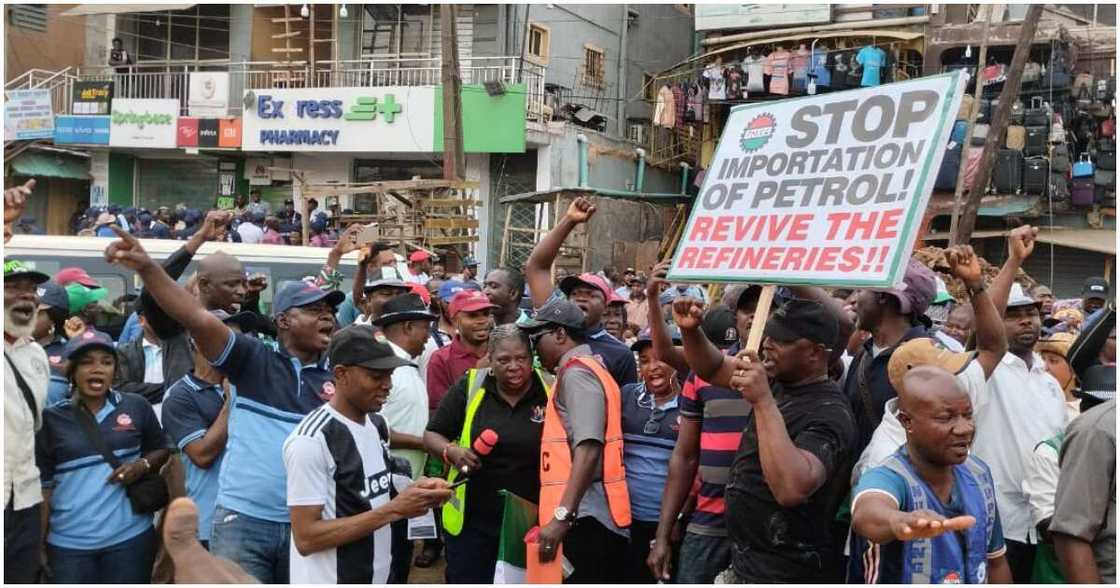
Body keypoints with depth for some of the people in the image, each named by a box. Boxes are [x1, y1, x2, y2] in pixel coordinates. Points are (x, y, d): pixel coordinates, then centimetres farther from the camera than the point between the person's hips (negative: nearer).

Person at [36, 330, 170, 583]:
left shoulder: (137, 406, 2)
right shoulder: (51, 418, 0)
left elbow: (162, 450, 14)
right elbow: (42, 485, 2)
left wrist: (143, 465, -8)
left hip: (131, 536, 1)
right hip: (69, 542, 0)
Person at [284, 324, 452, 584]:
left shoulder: (377, 423, 3)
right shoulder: (311, 440, -20)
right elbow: (306, 538, -22)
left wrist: (413, 491, -5)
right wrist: (393, 510, -24)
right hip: (330, 579, -7)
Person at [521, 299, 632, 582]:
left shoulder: (576, 373, -9)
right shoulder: (588, 369, 21)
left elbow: (589, 448, -21)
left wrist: (562, 516, -24)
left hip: (584, 519, -10)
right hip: (593, 517, 10)